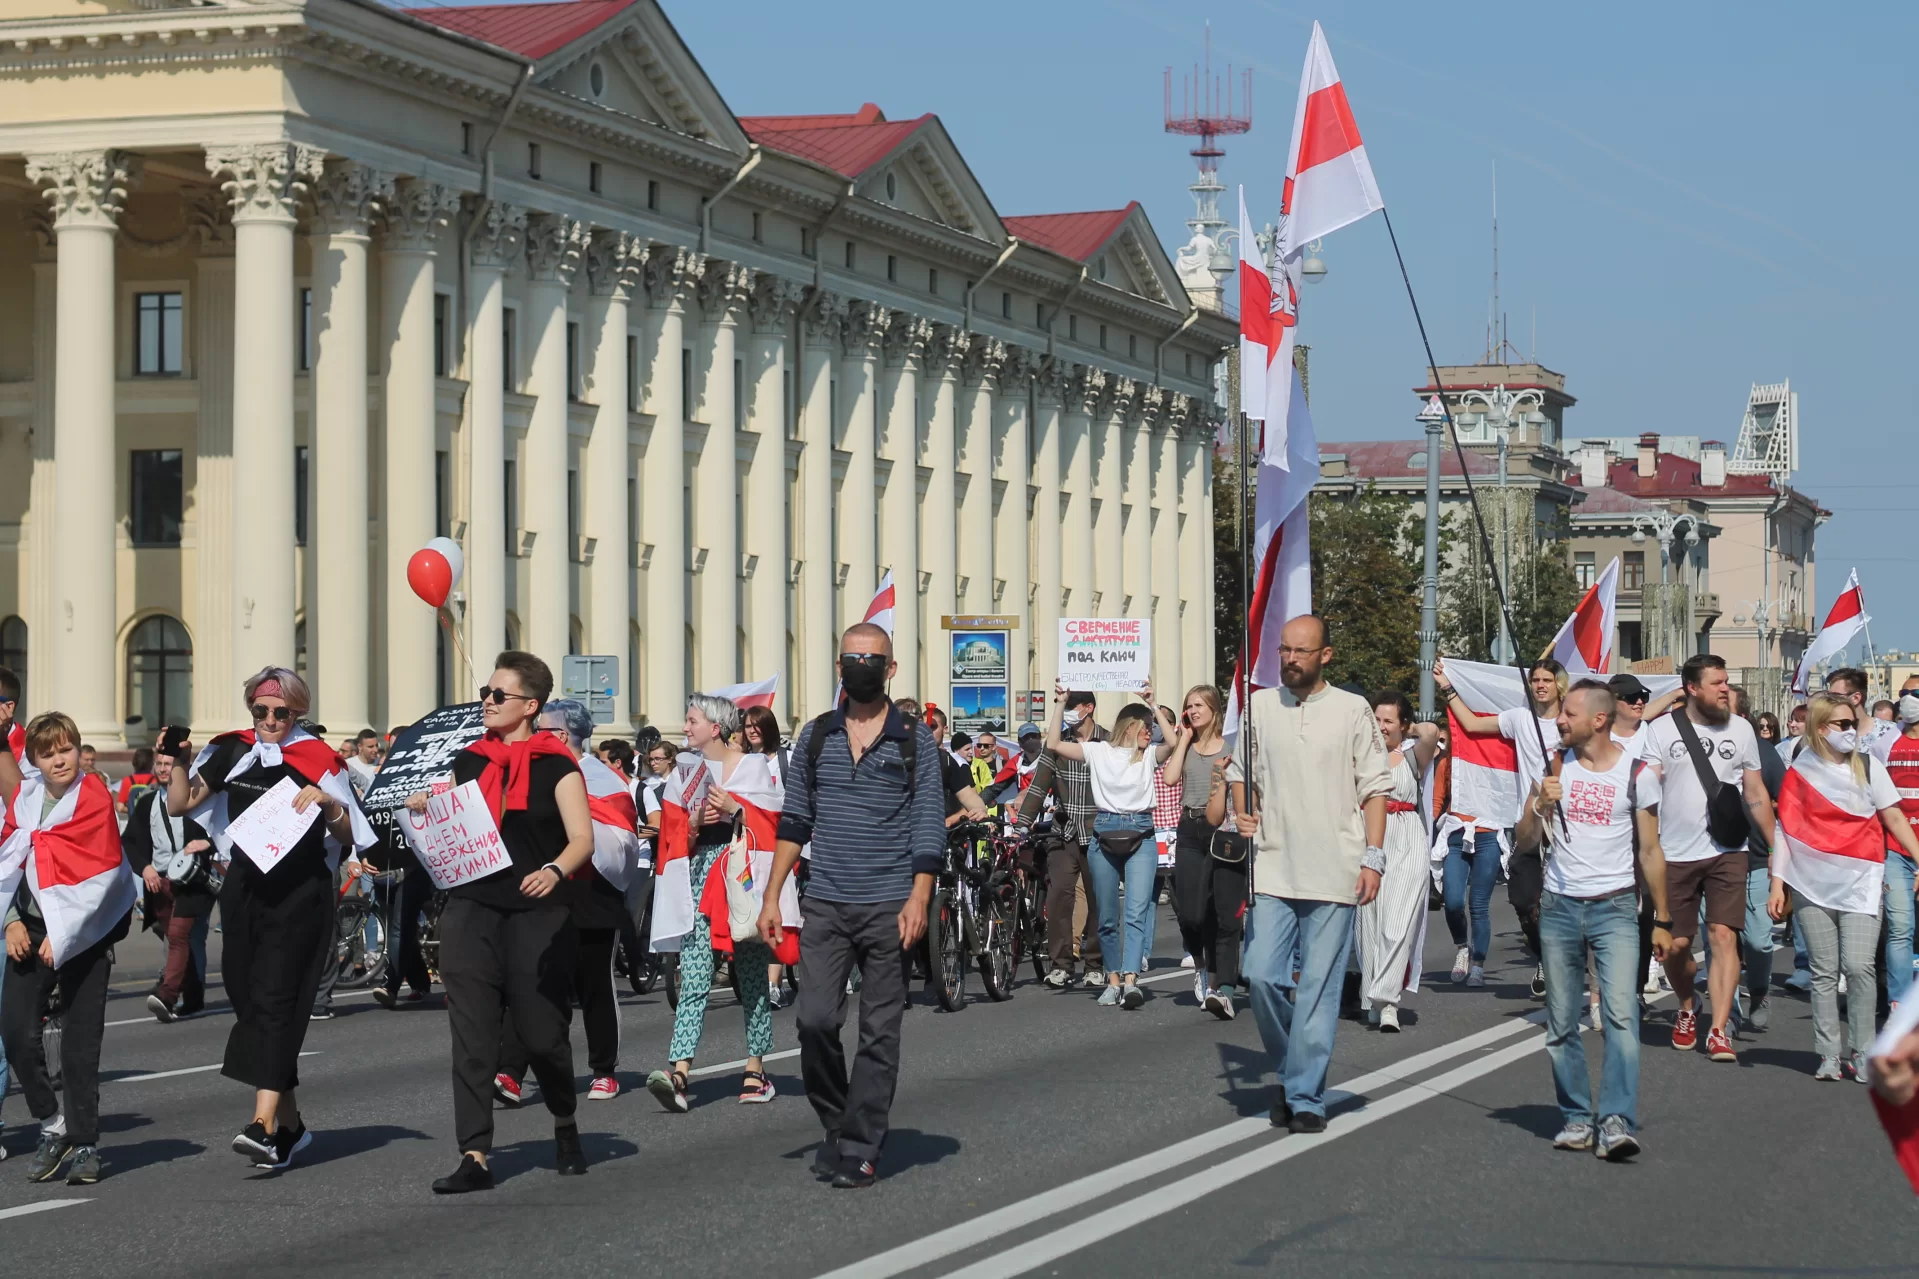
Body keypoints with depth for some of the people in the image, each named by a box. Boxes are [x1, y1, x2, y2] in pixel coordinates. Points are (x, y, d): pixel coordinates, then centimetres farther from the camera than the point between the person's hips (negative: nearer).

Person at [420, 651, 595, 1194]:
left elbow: (582, 839, -8)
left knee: (541, 1033, 0)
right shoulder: (467, 761, 14)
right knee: (471, 1034, -4)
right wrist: (424, 812, 0)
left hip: (536, 912, -4)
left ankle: (566, 1127, 28)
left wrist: (554, 870, -27)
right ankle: (475, 1156, -5)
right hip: (470, 909, 4)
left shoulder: (556, 766, 0)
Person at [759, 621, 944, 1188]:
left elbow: (929, 828, -2)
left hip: (890, 907, -2)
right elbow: (794, 821, 13)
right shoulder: (816, 736, 10)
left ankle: (860, 1150, 5)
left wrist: (918, 901, -13)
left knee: (880, 1031, 0)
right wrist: (772, 896, 7)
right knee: (815, 1020, -9)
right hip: (826, 906, 2)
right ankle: (835, 1124, 12)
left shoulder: (916, 741, 2)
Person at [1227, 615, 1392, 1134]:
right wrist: (1243, 815, 1)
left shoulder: (1352, 710, 3)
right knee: (1262, 976, -7)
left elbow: (1375, 789, 4)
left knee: (1319, 988, -2)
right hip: (1272, 869, 2)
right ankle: (1292, 1071, 16)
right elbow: (1239, 772, 20)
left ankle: (1306, 1097, 4)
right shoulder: (1258, 706, 9)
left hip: (1333, 873, -2)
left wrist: (1373, 857, -4)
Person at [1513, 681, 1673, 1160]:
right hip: (1559, 905, 3)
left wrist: (1663, 921, 8)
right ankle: (1577, 1119, 11)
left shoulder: (1637, 774, 0)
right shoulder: (1555, 767, 7)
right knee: (1561, 1022, 3)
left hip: (1614, 906, -3)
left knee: (1622, 1013, -16)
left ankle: (1617, 1122, -22)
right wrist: (1540, 805, -12)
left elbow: (1650, 852, 7)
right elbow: (1524, 842, 7)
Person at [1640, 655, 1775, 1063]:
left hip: (1727, 852, 1)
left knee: (1724, 936, -11)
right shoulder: (1661, 730, 1)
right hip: (1675, 855, -1)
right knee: (1676, 944, 4)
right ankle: (1687, 1008, 33)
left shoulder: (1740, 730, 7)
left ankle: (1718, 1031, -12)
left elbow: (1756, 793, 12)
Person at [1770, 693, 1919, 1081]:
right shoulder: (1801, 771, 5)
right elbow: (1785, 829, 5)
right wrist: (1777, 882, 0)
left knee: (1858, 966, -12)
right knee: (1824, 972, 2)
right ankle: (1829, 1055, 8)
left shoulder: (1868, 765, 6)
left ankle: (1862, 1054, -3)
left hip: (1860, 884, -1)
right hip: (1813, 885, 1)